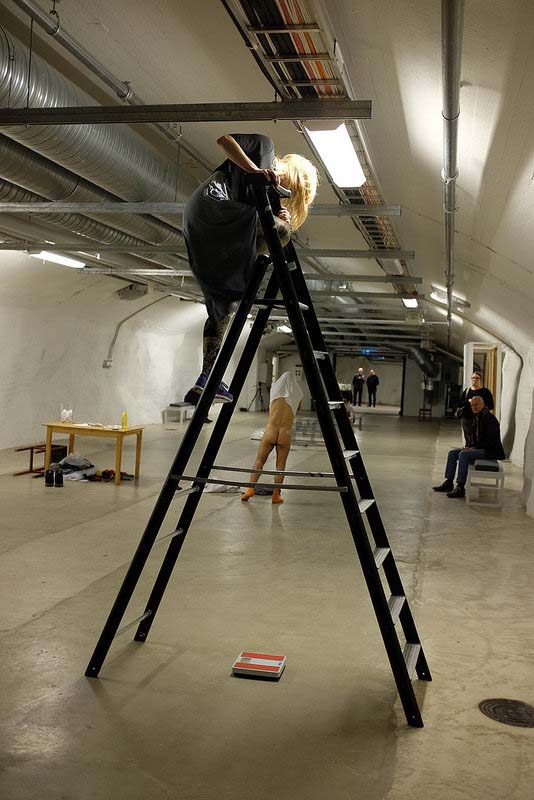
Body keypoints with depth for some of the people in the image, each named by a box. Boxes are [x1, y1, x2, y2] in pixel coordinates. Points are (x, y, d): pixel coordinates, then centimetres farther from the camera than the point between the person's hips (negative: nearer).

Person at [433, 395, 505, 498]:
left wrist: (473, 447, -20)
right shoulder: (474, 418, 12)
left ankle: (460, 488, -27)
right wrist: (468, 446, 2)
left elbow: (491, 441, -20)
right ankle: (448, 483, 1)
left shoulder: (490, 419, -14)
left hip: (489, 451, -9)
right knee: (452, 453, 0)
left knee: (463, 454, -28)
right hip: (475, 448, 9)